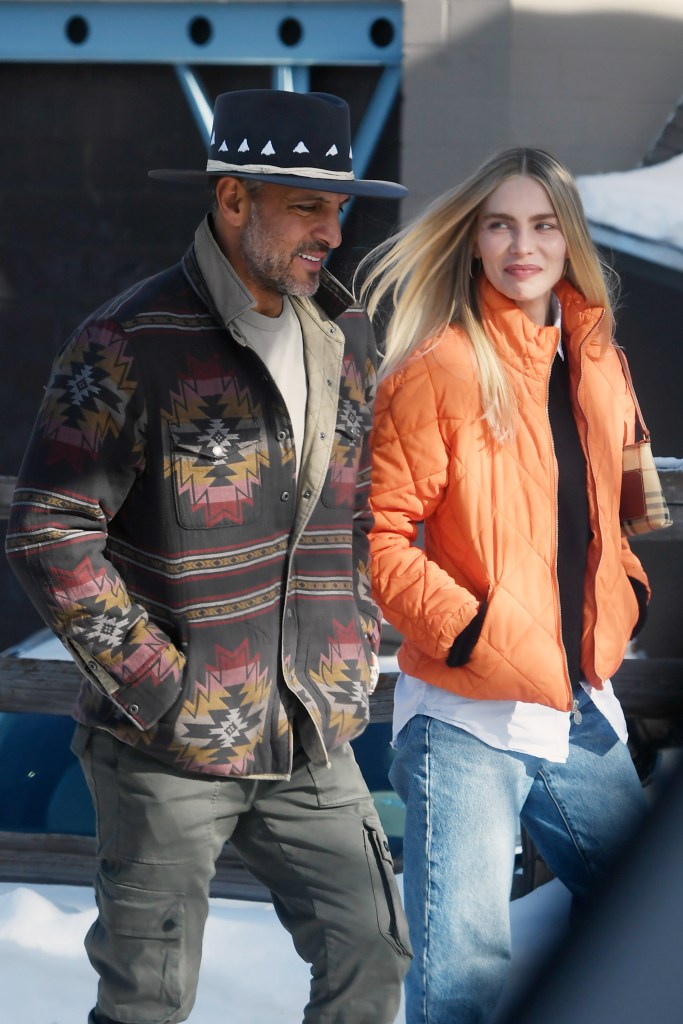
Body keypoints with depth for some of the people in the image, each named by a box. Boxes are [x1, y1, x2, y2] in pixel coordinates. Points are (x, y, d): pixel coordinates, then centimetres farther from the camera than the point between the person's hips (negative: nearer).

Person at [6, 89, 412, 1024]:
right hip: (170, 744, -6)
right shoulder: (130, 345, -15)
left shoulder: (346, 340, 7)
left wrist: (357, 650, 10)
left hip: (311, 740, 6)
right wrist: (162, 685, -16)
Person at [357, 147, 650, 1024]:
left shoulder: (595, 363, 10)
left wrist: (625, 594, 9)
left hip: (582, 714, 7)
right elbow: (381, 540, -14)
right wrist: (478, 637, -21)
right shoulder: (439, 369, -11)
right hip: (467, 720, -7)